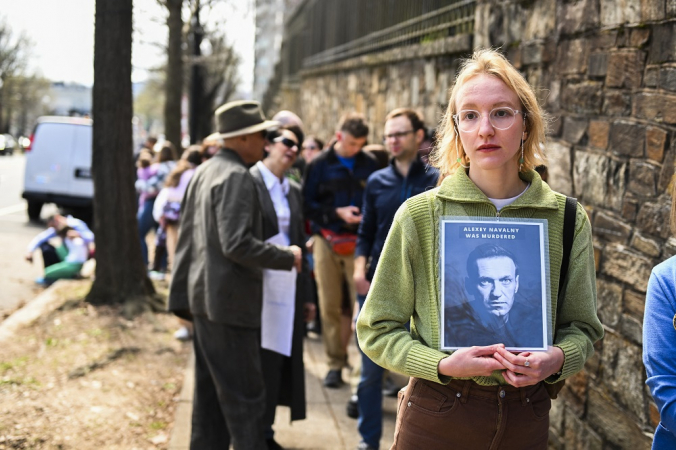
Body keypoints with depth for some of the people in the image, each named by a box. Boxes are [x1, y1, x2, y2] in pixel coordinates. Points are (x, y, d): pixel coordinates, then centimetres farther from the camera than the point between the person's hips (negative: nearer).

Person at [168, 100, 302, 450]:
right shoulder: (237, 177, -16)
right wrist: (287, 257, -13)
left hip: (204, 299, 10)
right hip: (230, 302, -10)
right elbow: (237, 244, -25)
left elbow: (185, 240, 16)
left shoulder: (203, 173, 13)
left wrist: (182, 298, 19)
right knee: (245, 398, -3)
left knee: (210, 395, 15)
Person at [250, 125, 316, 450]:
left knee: (283, 361, 9)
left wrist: (306, 295, 14)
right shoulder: (248, 181, -8)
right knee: (258, 362, 1)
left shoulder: (294, 191, 13)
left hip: (288, 290, 6)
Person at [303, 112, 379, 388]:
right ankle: (335, 363, 12)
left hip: (359, 242, 0)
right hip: (327, 241, 0)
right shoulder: (320, 165, 5)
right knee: (330, 306, 3)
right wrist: (337, 213, -11)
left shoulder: (370, 165, 7)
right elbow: (308, 204, 1)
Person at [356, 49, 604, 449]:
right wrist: (442, 365, -19)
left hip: (527, 418, 2)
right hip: (436, 418, -2)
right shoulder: (419, 214, -7)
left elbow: (582, 326, 7)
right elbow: (378, 329, -3)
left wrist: (557, 358, -15)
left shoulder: (567, 219, -1)